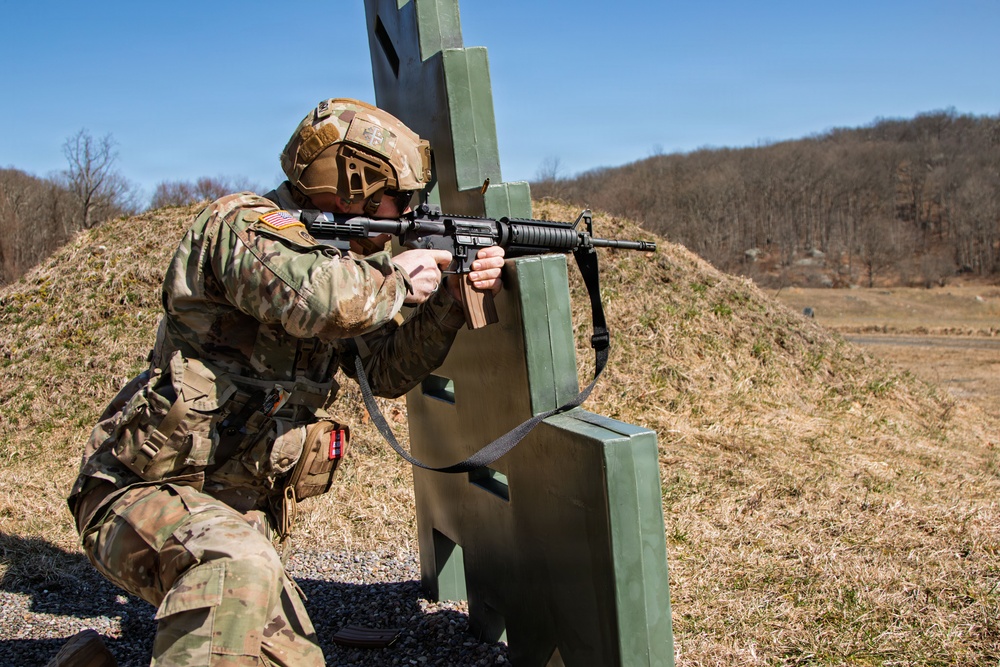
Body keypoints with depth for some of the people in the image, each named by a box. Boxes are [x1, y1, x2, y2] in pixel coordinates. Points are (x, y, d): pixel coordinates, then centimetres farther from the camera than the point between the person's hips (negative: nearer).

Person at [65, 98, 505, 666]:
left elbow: (388, 369, 15)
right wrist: (396, 279, -17)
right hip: (147, 493, -9)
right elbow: (316, 297, -36)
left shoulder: (331, 254, 13)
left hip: (239, 516, 9)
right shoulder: (245, 222, -13)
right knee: (239, 568, -39)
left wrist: (452, 299, 3)